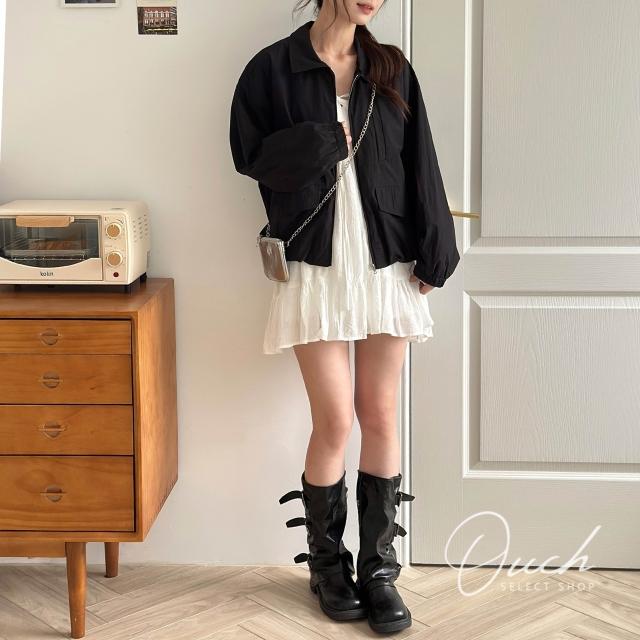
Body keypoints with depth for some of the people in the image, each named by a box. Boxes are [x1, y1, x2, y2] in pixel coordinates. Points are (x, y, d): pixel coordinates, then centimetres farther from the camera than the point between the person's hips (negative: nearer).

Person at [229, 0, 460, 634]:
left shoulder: (391, 69, 7)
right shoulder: (274, 68, 0)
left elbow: (419, 164, 4)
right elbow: (250, 154, 2)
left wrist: (433, 254, -2)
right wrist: (322, 141, -10)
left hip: (387, 265, 3)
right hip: (315, 267, -2)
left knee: (380, 419, 5)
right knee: (334, 423, -2)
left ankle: (377, 568, 18)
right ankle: (327, 565, 19)